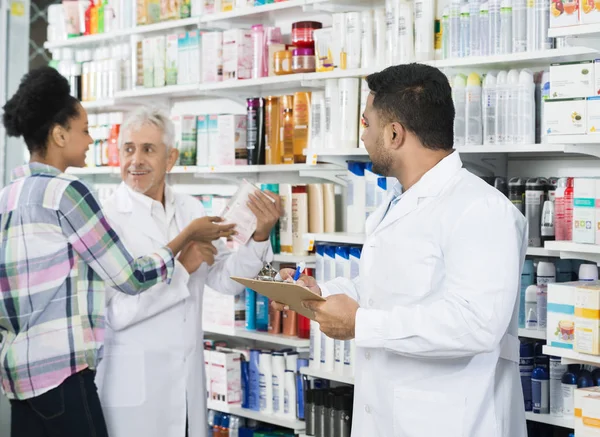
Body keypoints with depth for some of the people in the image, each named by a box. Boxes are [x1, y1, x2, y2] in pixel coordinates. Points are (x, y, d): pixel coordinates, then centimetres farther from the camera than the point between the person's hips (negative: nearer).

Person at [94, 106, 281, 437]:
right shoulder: (105, 219, -13)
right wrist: (180, 268, -18)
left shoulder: (192, 210, 5)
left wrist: (260, 236, -10)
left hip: (189, 381, 5)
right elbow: (115, 312, -19)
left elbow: (226, 280, 4)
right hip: (132, 386, -5)